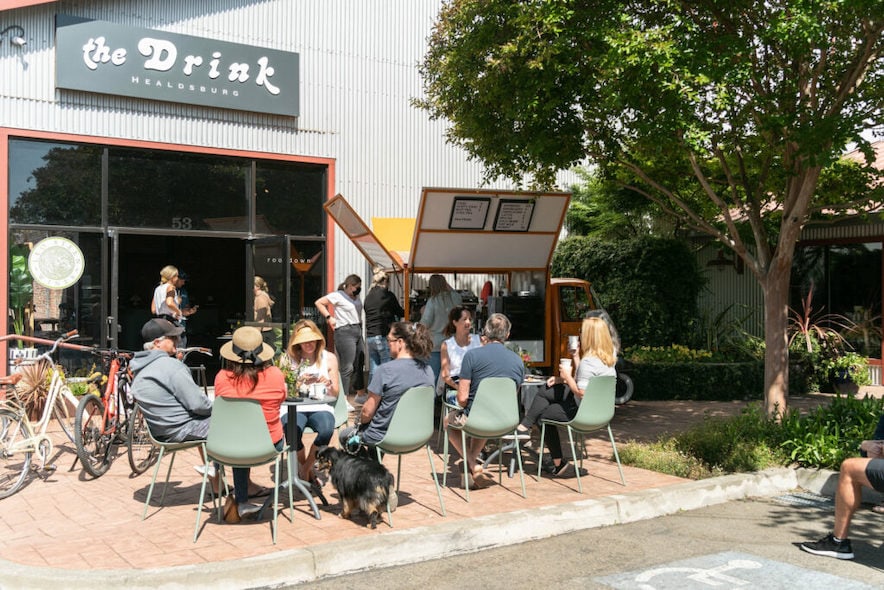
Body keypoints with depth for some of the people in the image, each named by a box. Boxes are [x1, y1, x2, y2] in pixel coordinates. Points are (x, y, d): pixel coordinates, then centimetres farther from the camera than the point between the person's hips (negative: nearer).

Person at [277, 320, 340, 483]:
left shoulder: (329, 358, 10)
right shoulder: (287, 359, 6)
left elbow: (335, 394, 11)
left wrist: (328, 384, -10)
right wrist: (299, 382, -13)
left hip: (320, 407, 1)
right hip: (293, 408, -1)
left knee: (327, 430, -33)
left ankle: (306, 468, -3)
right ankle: (303, 466, 4)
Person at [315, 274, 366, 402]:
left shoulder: (356, 297, 15)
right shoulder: (338, 295, -7)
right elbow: (319, 302, -7)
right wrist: (329, 317, -12)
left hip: (358, 331, 8)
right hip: (345, 332, -8)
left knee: (359, 365, 16)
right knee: (347, 368, -9)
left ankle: (360, 395, 30)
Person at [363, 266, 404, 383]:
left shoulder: (368, 296, 11)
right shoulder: (387, 295, -6)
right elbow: (399, 312, 5)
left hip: (369, 337, 6)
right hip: (383, 337, -6)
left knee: (373, 372, 8)